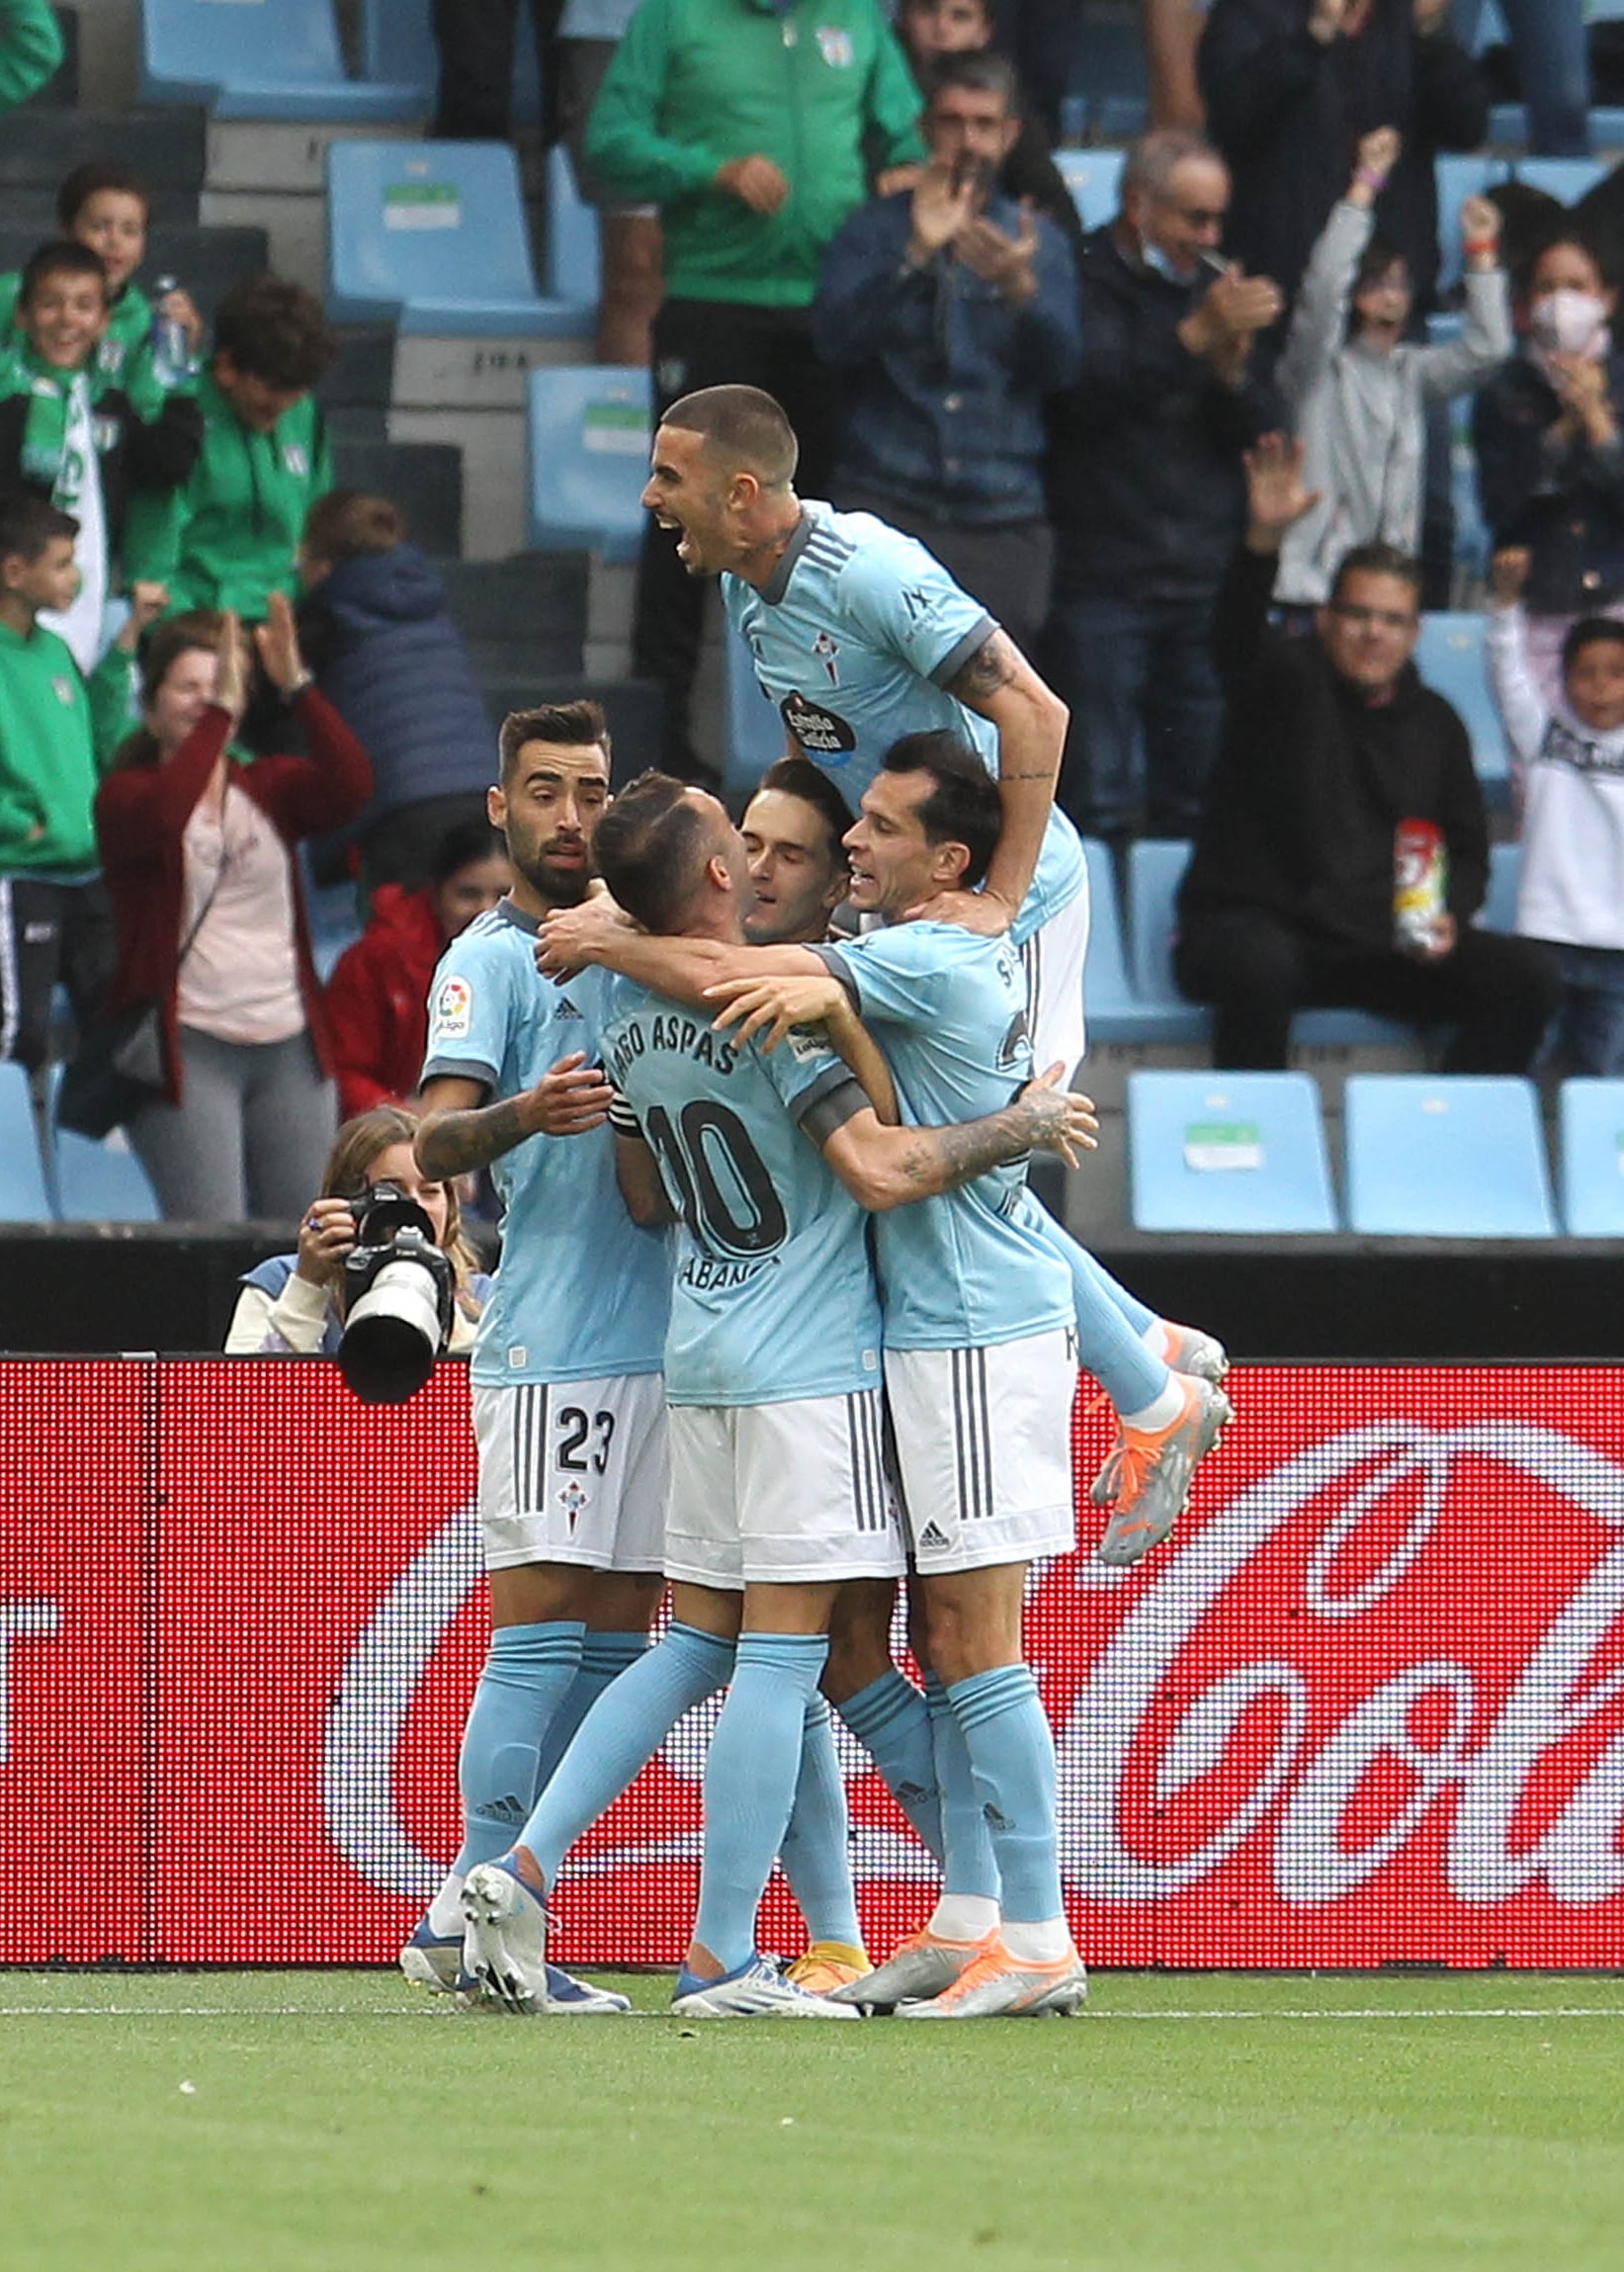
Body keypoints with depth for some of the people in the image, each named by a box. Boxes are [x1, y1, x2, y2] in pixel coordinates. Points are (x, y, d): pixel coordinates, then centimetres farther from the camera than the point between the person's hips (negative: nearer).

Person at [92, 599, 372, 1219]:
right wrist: (218, 714, -25)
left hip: (289, 1047, 4)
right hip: (188, 1045, -4)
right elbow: (162, 815, -23)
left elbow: (350, 786, -8)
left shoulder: (271, 789, 12)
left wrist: (295, 685, -17)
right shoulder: (126, 795, 1)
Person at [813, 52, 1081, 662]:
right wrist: (916, 256, -17)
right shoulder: (876, 229, 11)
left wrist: (1021, 289, -19)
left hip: (1002, 517, 2)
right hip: (888, 504, -2)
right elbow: (835, 337, -6)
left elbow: (1061, 366, 1)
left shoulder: (1038, 241, 15)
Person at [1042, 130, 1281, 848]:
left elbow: (1261, 434, 13)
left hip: (1205, 585, 5)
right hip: (1101, 585, -5)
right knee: (1098, 806, -9)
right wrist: (1194, 338, -26)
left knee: (1199, 805, 1)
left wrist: (1233, 370, -7)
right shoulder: (1082, 281, 0)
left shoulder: (1213, 288, 18)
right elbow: (1089, 390, -18)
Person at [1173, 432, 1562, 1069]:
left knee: (1526, 976, -14)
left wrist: (1448, 916, -2)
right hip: (1255, 922, -5)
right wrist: (1263, 539, -44)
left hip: (1385, 944, 5)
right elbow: (1239, 634, -23)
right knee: (1260, 968, -40)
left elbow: (1467, 848, 22)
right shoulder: (1290, 679, 0)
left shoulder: (1434, 723, 15)